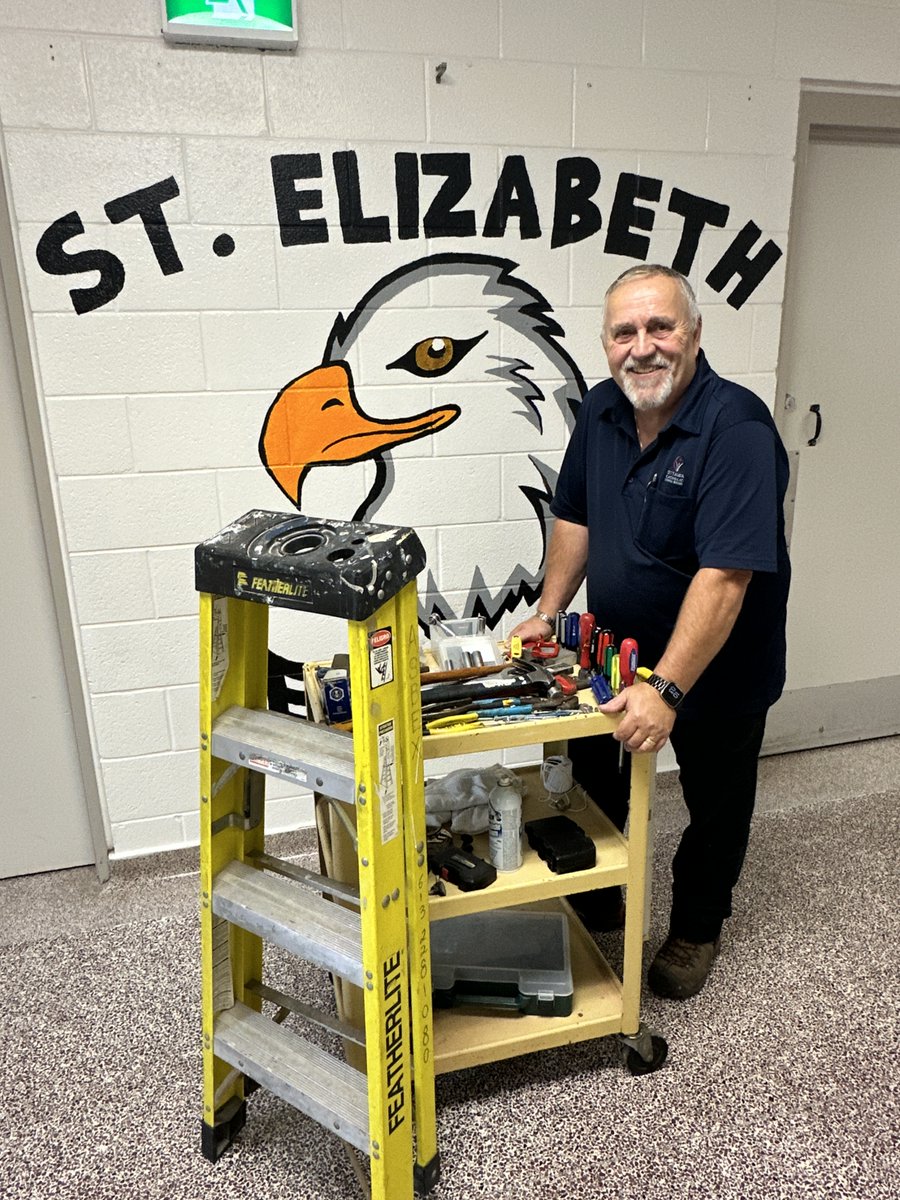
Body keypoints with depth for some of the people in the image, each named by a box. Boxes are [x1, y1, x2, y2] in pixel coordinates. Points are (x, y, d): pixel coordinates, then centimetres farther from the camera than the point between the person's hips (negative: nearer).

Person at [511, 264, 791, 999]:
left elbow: (724, 577, -34)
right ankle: (597, 898, 45)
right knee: (593, 781, 19)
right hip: (618, 647, 6)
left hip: (717, 668, -5)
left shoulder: (738, 430, -27)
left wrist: (667, 689, -38)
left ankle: (697, 930, 42)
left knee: (715, 805, 16)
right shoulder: (602, 411, -5)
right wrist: (549, 614, 3)